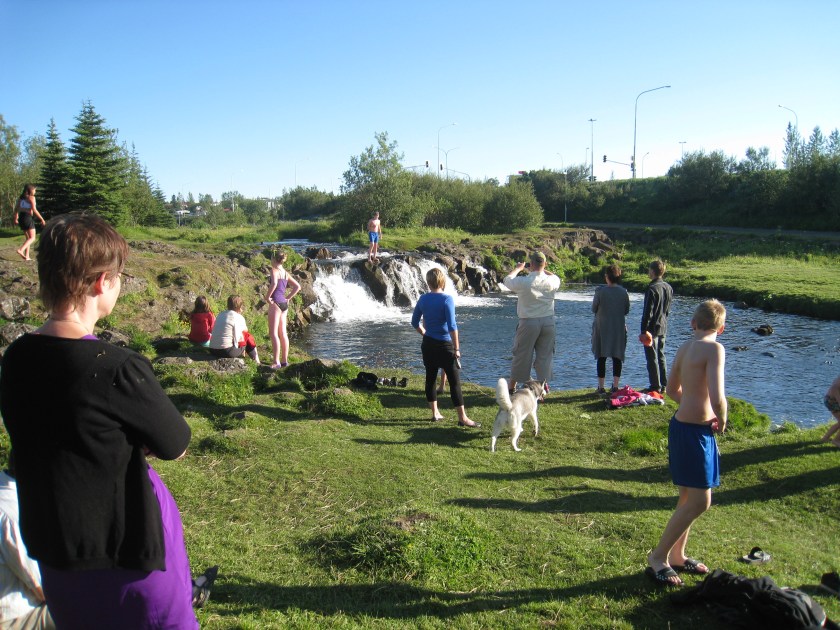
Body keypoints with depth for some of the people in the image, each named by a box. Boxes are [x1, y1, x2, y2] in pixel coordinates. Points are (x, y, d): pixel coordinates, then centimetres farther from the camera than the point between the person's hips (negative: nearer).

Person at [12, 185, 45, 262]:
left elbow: (16, 209, 14)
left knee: (27, 237, 15)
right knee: (32, 238, -4)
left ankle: (26, 256, 9)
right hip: (28, 217, -8)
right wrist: (42, 219, -10)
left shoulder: (21, 197, 14)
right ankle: (21, 250, -24)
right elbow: (34, 210, -14)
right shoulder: (31, 197, -7)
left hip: (21, 217, 8)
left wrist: (16, 219, 22)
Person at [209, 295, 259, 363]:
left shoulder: (221, 314, 12)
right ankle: (256, 360, 22)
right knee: (247, 335, 14)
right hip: (228, 352, -6)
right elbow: (245, 330, 13)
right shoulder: (239, 317, -4)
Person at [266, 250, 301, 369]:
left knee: (273, 333, -8)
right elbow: (297, 286, 17)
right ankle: (284, 360, 16)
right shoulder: (286, 273, 15)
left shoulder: (274, 270, -8)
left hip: (275, 302, -8)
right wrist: (288, 298, 13)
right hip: (284, 303, 8)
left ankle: (276, 362, -12)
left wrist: (268, 297, -17)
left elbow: (274, 283, -28)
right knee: (282, 333, 12)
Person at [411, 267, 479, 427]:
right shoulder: (447, 299, -14)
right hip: (444, 345, -6)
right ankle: (462, 418, 0)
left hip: (428, 344, 6)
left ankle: (435, 413, 22)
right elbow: (452, 326, -19)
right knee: (455, 381, -1)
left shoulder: (423, 299, 2)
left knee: (430, 378, 14)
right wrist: (457, 348, -14)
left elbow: (415, 322, 10)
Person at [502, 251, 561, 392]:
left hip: (528, 323, -2)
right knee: (545, 356, 10)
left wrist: (518, 268, 21)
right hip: (548, 322, 2)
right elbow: (556, 278, 21)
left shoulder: (523, 282, -16)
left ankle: (512, 384, 23)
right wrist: (543, 270, 28)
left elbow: (507, 280, 5)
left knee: (522, 354, 9)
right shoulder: (551, 281, -6)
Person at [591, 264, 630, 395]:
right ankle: (615, 386, 10)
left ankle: (601, 387, 7)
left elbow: (594, 309, -4)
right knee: (617, 357, 9)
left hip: (602, 328, -2)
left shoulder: (600, 291, -13)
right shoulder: (623, 292, -4)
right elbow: (627, 311, 4)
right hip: (619, 329, 2)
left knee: (601, 357, 6)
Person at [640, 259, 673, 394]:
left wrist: (644, 330, -16)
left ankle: (655, 386, 2)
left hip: (652, 327, -8)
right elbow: (668, 309, 15)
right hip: (663, 327, 8)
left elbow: (648, 312, -19)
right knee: (661, 356, 15)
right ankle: (663, 385, 19)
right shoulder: (668, 287, 7)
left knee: (652, 358, -1)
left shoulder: (652, 289, -18)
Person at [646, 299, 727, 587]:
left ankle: (677, 555, 32)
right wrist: (722, 420, -9)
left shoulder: (685, 347, 7)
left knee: (689, 498, 19)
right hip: (694, 432, -9)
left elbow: (673, 389, 21)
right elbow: (717, 398, -28)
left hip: (683, 424, 9)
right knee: (699, 501, -1)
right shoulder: (714, 349, -17)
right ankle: (658, 558, 8)